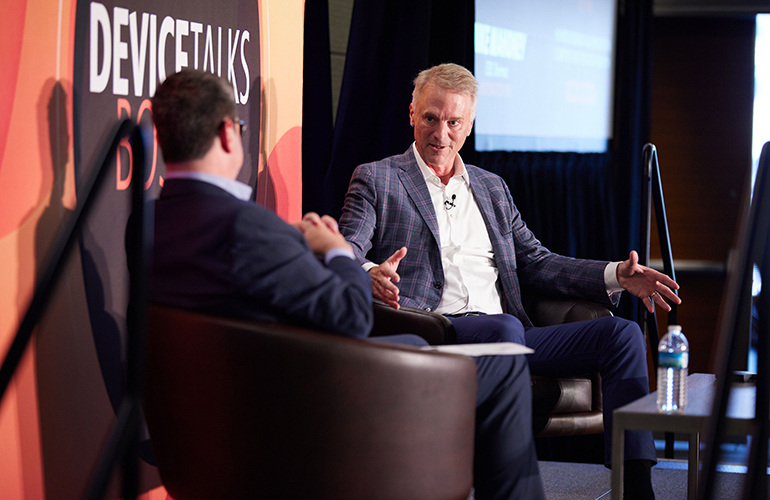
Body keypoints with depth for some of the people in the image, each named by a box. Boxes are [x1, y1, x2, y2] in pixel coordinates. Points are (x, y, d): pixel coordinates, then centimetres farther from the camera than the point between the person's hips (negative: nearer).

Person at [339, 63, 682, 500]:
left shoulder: (492, 187, 27)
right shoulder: (375, 180, 12)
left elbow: (537, 263, 23)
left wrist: (615, 275, 7)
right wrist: (371, 276, -29)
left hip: (507, 332, 6)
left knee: (621, 333, -13)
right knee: (504, 329, -37)